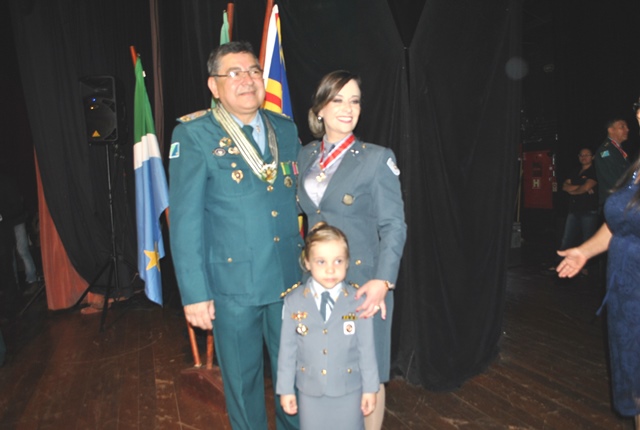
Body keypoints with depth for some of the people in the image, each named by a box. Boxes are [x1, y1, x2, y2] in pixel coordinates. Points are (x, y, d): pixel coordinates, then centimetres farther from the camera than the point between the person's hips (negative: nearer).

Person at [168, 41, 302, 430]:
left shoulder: (286, 129, 5)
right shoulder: (194, 135, -8)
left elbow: (300, 200, 10)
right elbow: (185, 220, -9)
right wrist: (195, 293, -11)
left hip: (291, 277, 4)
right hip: (233, 283, -3)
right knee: (242, 378, 15)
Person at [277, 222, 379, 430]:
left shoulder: (358, 301, -13)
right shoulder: (294, 301, -10)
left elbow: (366, 348, -6)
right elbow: (287, 348, -4)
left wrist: (370, 388, -1)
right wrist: (286, 389, 0)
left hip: (349, 391, -1)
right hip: (309, 390, 1)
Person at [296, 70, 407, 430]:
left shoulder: (377, 158, -6)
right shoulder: (306, 156, 8)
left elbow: (394, 226, -10)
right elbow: (305, 216, 12)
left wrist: (383, 281, -21)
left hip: (362, 281, -4)